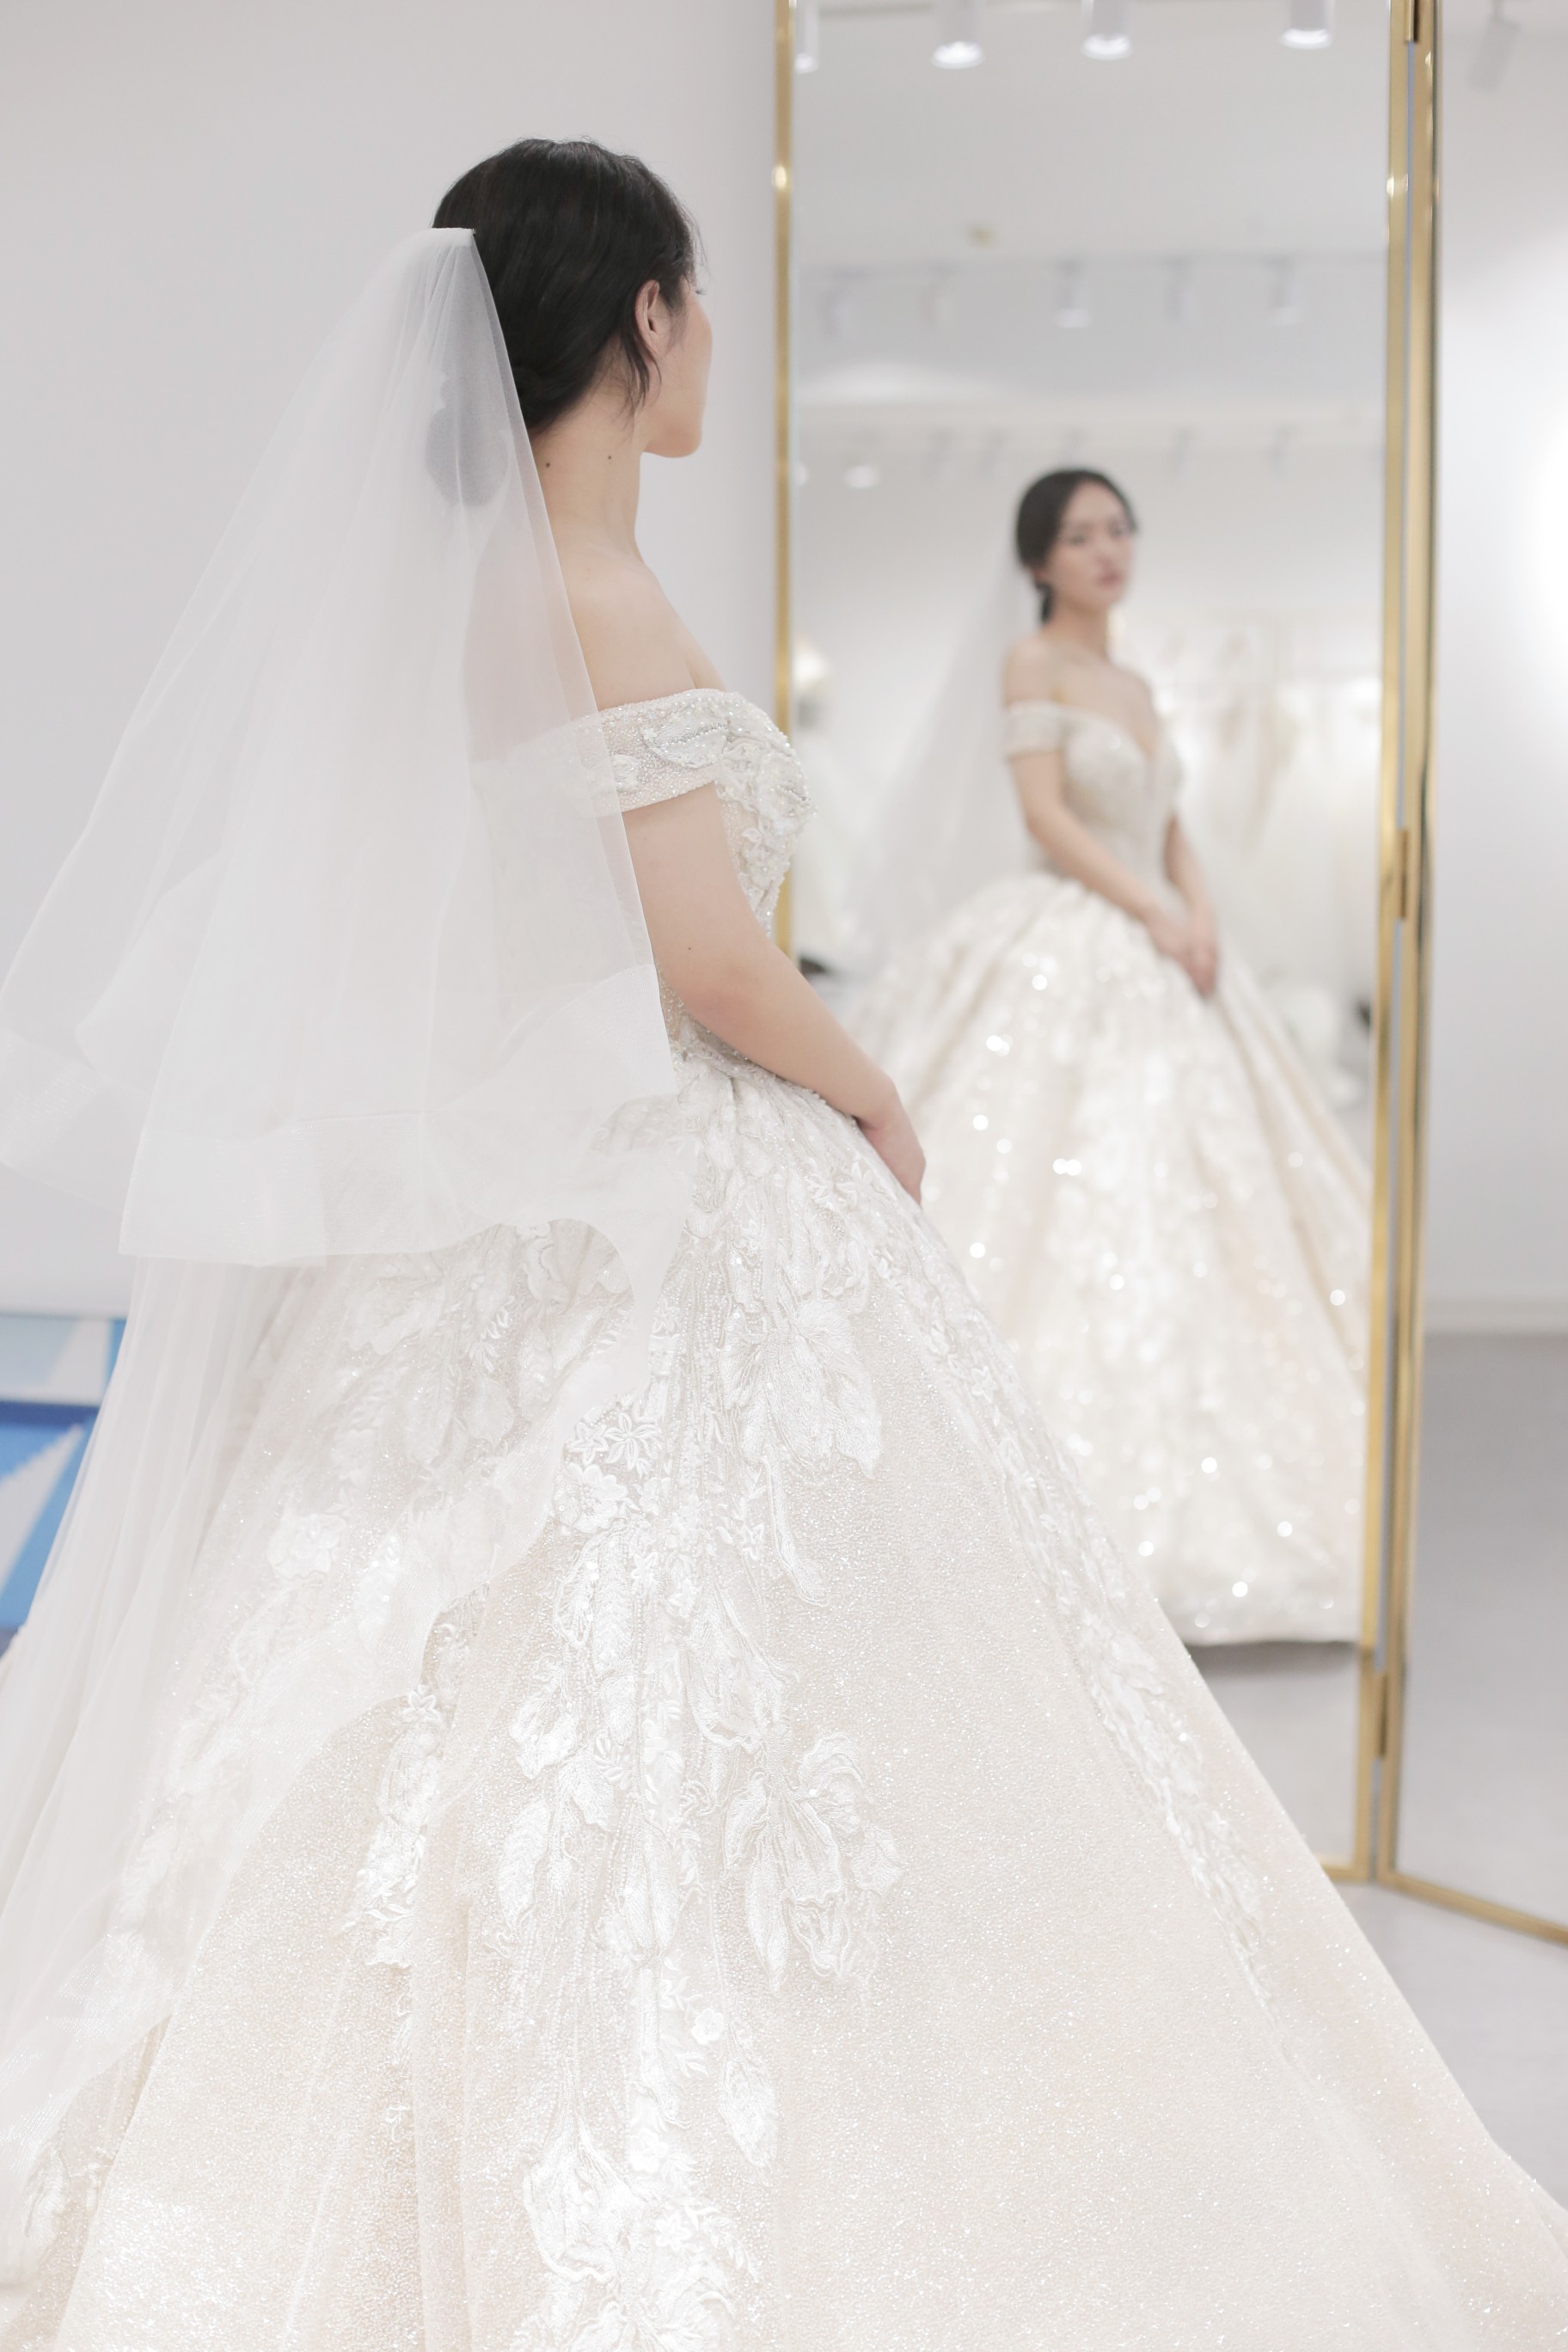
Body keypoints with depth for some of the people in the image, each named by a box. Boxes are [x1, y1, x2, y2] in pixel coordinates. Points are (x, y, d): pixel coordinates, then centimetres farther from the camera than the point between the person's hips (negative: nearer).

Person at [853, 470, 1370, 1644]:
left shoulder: (1136, 685, 18)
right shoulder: (1035, 664, -3)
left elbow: (1170, 831, 17)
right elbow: (1047, 816, -12)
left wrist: (1202, 917, -1)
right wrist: (1156, 917, -15)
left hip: (1155, 964, 8)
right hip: (1061, 960, -8)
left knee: (1169, 1208, 7)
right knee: (1053, 1192, -11)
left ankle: (1159, 1483, 14)